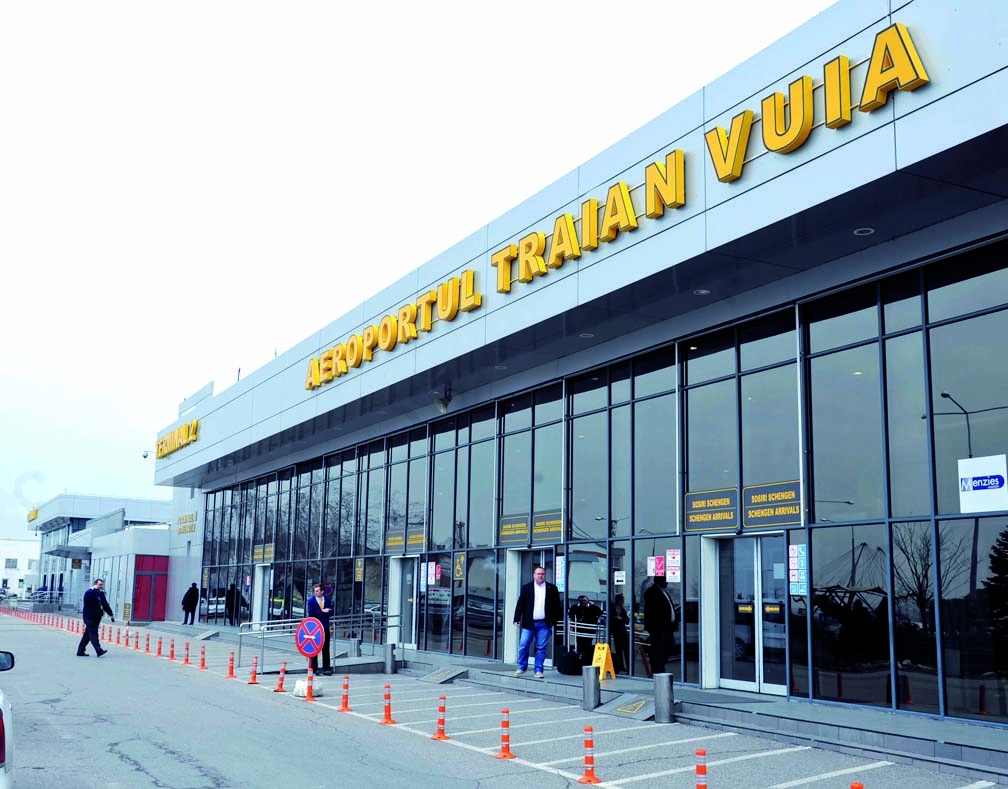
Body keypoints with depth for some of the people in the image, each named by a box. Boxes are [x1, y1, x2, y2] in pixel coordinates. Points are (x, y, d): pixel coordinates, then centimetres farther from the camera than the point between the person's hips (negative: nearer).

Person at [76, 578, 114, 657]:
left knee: (87, 635, 12)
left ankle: (80, 651, 18)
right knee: (93, 634, -13)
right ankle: (99, 651, -20)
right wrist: (94, 590, -24)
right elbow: (89, 599, -29)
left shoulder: (101, 593, 15)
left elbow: (105, 605, 19)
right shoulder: (89, 592, -7)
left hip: (97, 617, 8)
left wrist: (110, 614, 17)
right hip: (89, 617, -8)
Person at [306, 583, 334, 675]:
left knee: (325, 648, 1)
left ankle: (326, 668, 4)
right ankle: (314, 668, 10)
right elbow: (311, 613, -12)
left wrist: (318, 614, -13)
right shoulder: (311, 600, -1)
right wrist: (322, 611, -16)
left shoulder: (327, 600, 6)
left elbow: (330, 613, 1)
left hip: (325, 627, 2)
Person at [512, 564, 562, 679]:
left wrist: (554, 621, 0)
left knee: (541, 648, 2)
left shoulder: (552, 588, 4)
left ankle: (539, 670, 11)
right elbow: (520, 604, 3)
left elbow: (557, 606, 5)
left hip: (544, 624, 0)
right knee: (523, 646, 0)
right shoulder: (526, 588, 4)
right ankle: (522, 668, 15)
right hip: (529, 623, 0)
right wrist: (517, 619, -2)